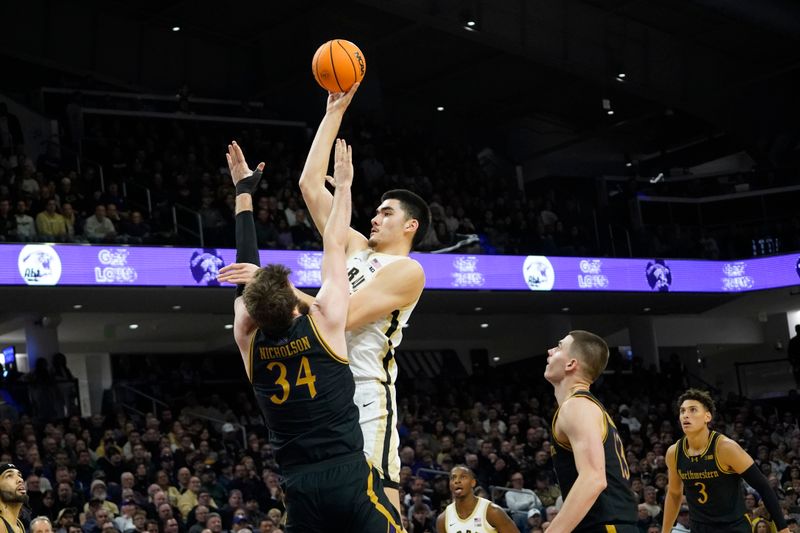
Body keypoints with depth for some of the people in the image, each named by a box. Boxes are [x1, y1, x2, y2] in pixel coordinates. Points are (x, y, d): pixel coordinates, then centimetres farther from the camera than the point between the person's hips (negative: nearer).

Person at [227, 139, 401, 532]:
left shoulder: (249, 340, 3)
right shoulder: (323, 321, -6)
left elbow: (246, 269, 15)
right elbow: (333, 245, 5)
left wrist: (244, 191, 23)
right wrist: (343, 182, 17)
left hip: (300, 487, 4)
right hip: (350, 476, -4)